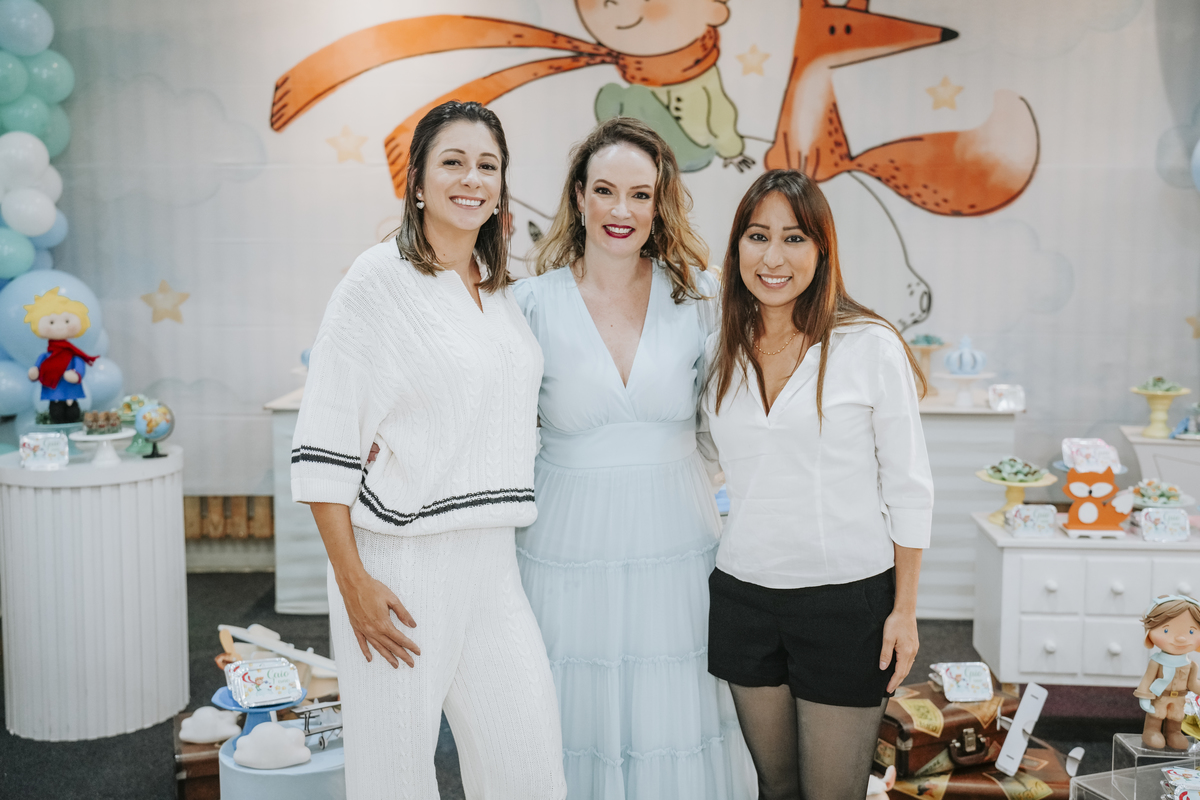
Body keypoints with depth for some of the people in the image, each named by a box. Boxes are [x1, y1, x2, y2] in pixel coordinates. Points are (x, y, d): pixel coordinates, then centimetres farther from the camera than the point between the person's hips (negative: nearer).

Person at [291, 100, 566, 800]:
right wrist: (353, 581, -14)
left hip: (493, 559, 6)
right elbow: (323, 443, -10)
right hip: (401, 563, -5)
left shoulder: (503, 294, 13)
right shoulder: (380, 279, -6)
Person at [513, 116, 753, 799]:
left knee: (675, 735, 10)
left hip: (679, 548, 1)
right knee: (580, 727, 11)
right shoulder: (536, 302, -4)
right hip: (571, 555, -1)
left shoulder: (697, 296, 0)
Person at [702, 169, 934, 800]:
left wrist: (904, 609, -6)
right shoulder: (719, 353, 4)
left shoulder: (870, 347, -8)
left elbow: (908, 487, -5)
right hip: (743, 597, 4)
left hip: (846, 599, -4)